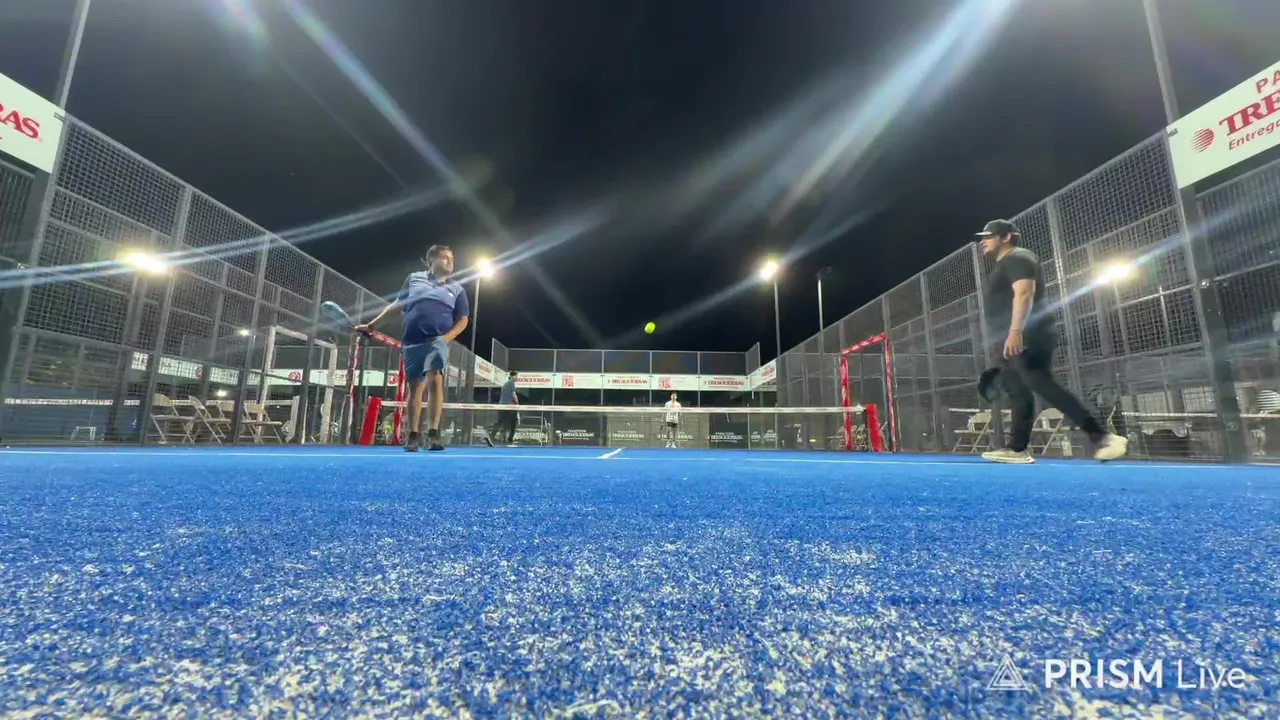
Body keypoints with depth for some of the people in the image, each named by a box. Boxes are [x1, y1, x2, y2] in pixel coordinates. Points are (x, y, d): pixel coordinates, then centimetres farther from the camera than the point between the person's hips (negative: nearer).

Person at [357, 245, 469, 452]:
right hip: (412, 342, 1)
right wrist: (371, 324, 19)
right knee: (415, 387, 3)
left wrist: (446, 337, -8)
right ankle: (413, 436, 11)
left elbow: (462, 320, 8)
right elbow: (397, 305, 20)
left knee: (435, 380, -19)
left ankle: (433, 435, -18)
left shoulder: (457, 289, 12)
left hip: (437, 340, -1)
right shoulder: (414, 278, 14)